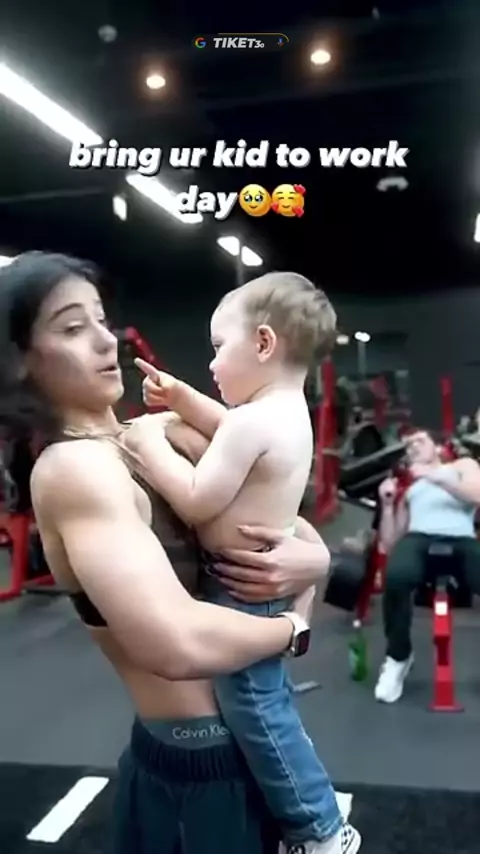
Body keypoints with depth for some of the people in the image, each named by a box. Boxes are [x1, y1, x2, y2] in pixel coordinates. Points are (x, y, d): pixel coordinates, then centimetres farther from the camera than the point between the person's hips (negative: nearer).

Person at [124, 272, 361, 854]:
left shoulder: (254, 424, -27)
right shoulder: (287, 411, 5)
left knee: (253, 707, 2)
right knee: (267, 699, 26)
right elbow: (228, 429, 23)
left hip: (241, 588, -11)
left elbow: (198, 502, -26)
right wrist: (179, 396, 13)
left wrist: (150, 445, -15)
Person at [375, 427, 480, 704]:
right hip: (419, 539, 2)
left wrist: (434, 477, -5)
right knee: (396, 577, -37)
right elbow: (390, 543, 24)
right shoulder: (406, 487, 32)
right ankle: (398, 657, -9)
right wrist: (388, 504, 13)